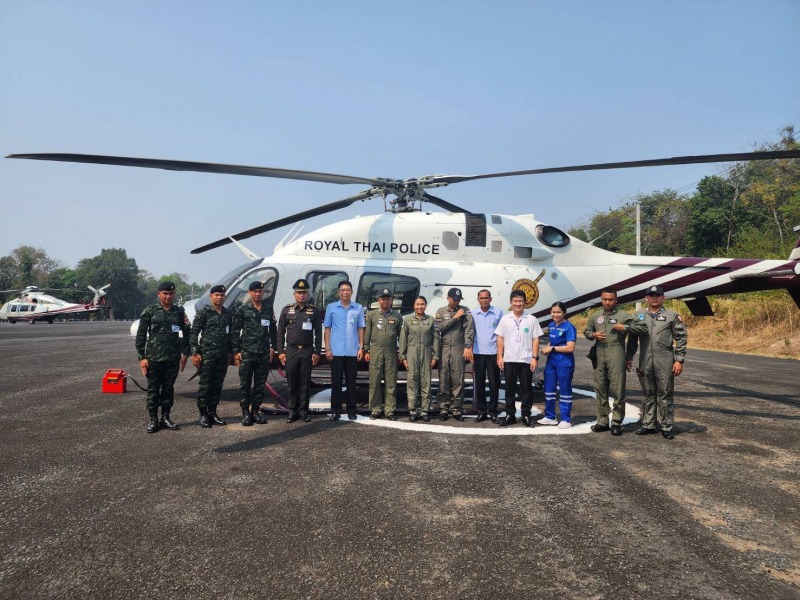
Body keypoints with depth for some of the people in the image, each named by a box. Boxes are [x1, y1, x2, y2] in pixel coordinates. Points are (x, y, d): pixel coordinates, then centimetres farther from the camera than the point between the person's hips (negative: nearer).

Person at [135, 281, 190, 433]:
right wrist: (142, 357, -6)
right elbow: (140, 335, -1)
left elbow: (186, 333, 11)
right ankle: (153, 420, 11)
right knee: (153, 389, 3)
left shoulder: (179, 311, 6)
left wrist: (185, 353, 5)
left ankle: (165, 418, 19)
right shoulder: (150, 311, -1)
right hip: (153, 358, -2)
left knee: (168, 388, 9)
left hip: (173, 358, 2)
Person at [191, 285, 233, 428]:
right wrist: (195, 353, -11)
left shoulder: (228, 314, 11)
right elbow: (194, 333, -6)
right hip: (207, 355, -5)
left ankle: (212, 413, 18)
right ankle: (203, 415, 7)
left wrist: (230, 352, 13)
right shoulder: (203, 312, -4)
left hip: (223, 356, 5)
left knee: (217, 385, 9)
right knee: (205, 385, -1)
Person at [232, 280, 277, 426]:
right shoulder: (242, 309, 0)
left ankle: (255, 411, 17)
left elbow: (273, 330, 17)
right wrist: (236, 351, -6)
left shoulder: (268, 309, 10)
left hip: (264, 353, 4)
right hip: (247, 352, -3)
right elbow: (235, 331, -1)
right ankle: (245, 413, 8)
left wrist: (273, 347, 12)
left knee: (260, 384, 8)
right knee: (245, 384, 0)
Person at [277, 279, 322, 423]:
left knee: (305, 383, 3)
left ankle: (303, 411, 11)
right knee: (292, 383, 4)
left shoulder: (314, 311, 4)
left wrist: (317, 352, -3)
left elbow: (318, 333, 3)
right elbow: (281, 331, 6)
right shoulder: (287, 310, 6)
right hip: (291, 351, 1)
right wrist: (280, 351, 0)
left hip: (307, 351, 0)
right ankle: (293, 411, 12)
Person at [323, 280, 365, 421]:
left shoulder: (358, 308, 5)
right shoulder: (331, 307, 4)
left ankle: (351, 411, 15)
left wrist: (361, 347, 2)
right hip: (336, 351, -1)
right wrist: (327, 348, -1)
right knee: (336, 382, 3)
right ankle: (335, 411, 10)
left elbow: (360, 329, 8)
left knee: (351, 382, 6)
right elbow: (327, 329, 5)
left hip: (353, 351, 1)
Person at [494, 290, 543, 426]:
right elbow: (500, 339, 6)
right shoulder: (505, 319, 5)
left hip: (526, 360, -1)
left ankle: (526, 415, 13)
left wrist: (535, 358, -6)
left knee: (526, 389, 5)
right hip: (509, 359, 1)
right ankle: (510, 415, 15)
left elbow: (535, 340, 1)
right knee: (509, 388, 7)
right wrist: (500, 357, 0)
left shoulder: (531, 319, 1)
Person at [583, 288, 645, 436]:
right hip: (599, 357, 5)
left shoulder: (623, 315, 1)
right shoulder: (595, 316, 14)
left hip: (616, 357, -5)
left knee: (618, 390, -4)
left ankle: (616, 422, 4)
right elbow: (586, 331, 22)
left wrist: (625, 328, -18)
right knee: (600, 389, 9)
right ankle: (602, 421, 19)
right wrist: (594, 335, 2)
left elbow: (639, 328, -5)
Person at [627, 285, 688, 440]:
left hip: (665, 363, -3)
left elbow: (681, 338, -1)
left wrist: (679, 360, -7)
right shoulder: (639, 316, 10)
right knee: (648, 394, 12)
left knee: (665, 395, 3)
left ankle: (667, 427, 12)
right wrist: (629, 358, 7)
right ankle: (648, 425, 20)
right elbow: (632, 338, 12)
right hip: (645, 362, 3)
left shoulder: (672, 316, 1)